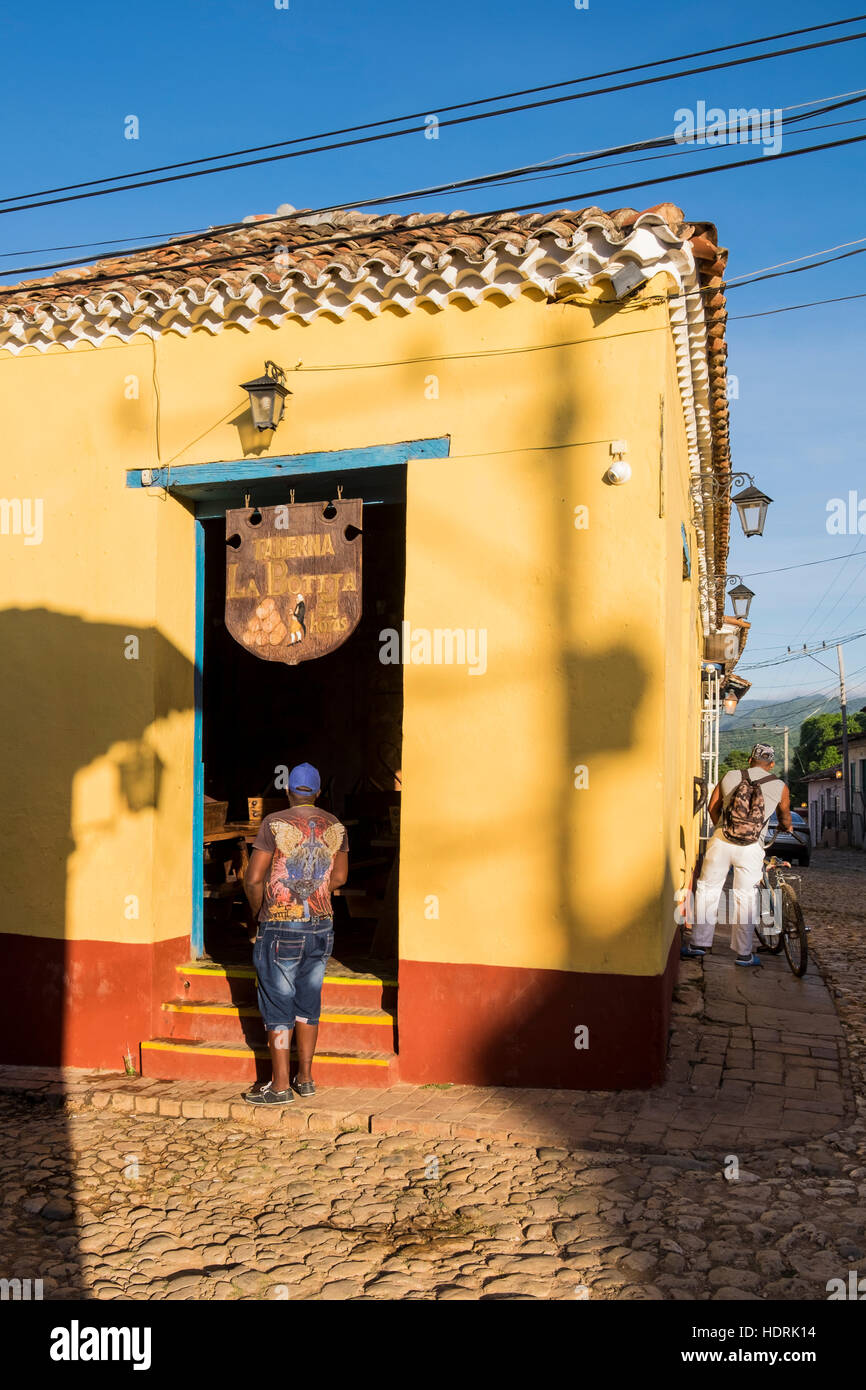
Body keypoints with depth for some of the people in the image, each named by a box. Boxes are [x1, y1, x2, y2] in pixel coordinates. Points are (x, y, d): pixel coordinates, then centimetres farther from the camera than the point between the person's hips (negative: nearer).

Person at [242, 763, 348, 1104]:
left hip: (281, 928, -5)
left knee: (278, 1006, 3)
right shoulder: (335, 827, 4)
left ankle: (280, 1086, 6)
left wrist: (257, 910, 6)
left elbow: (253, 879, -11)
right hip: (322, 926, 5)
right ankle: (305, 1078, 22)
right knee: (308, 1003, 15)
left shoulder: (275, 823, -10)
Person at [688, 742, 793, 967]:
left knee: (707, 890, 12)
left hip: (721, 841, 1)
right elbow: (784, 819, 21)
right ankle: (744, 954, 13)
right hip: (751, 848, -1)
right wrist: (788, 827, 45)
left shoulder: (730, 777, 9)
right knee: (745, 899, 7)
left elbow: (713, 807, 16)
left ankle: (699, 943, 16)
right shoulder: (780, 787, 6)